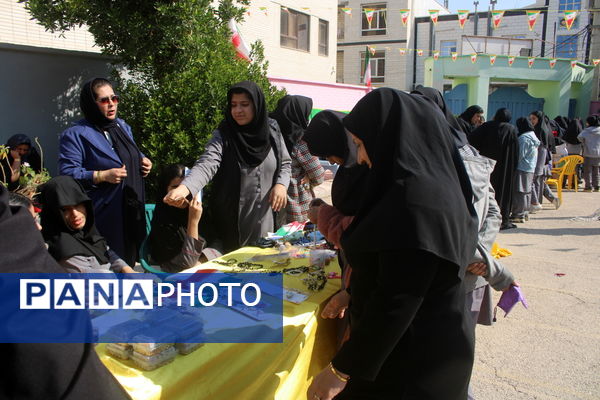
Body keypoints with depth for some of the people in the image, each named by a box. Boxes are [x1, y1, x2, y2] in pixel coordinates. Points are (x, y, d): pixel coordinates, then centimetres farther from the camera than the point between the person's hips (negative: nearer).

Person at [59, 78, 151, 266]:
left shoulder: (122, 126, 14)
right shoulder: (75, 134, -9)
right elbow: (67, 173, -15)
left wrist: (143, 160, 6)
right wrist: (102, 176, -24)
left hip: (133, 209, 7)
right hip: (105, 214, -7)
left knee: (132, 256, 15)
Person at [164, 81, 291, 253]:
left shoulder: (272, 132, 1)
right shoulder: (223, 136, -9)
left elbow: (285, 163, 13)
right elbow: (206, 164, -24)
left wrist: (281, 184, -8)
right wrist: (184, 188, -43)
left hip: (264, 219, 3)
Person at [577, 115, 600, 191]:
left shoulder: (587, 131, -8)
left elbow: (579, 137, -16)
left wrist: (584, 143, 1)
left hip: (588, 153, -3)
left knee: (588, 170, 3)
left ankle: (589, 186, 1)